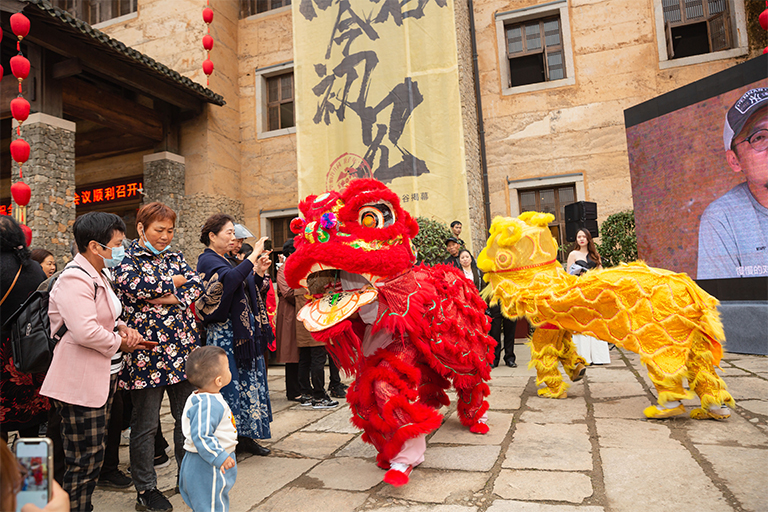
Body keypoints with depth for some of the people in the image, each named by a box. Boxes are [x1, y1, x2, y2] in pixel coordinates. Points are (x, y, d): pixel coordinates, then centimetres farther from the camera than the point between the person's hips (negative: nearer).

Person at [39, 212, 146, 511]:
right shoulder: (74, 280, -20)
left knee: (92, 456, 19)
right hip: (79, 383, -10)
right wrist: (119, 343, -14)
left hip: (102, 379, 10)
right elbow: (85, 331, -30)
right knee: (84, 461, 1)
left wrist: (122, 327, 4)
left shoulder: (98, 276, 14)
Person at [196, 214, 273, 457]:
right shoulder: (208, 260, -9)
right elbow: (229, 279, -32)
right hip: (224, 333, -9)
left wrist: (259, 272, 4)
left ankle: (244, 435, 22)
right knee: (230, 381, -4)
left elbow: (246, 292, 18)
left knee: (248, 380, 11)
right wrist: (253, 256, -26)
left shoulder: (224, 261, 17)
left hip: (244, 331, 9)